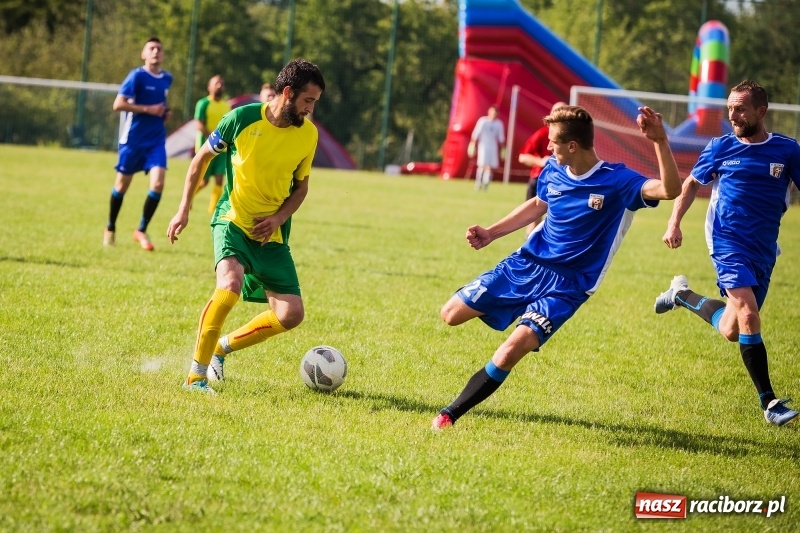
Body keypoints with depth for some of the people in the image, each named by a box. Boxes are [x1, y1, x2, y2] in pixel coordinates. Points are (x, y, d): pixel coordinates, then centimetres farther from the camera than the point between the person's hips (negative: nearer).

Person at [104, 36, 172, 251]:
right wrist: (148, 109, -20)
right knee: (122, 184, 8)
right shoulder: (137, 76, -11)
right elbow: (118, 104, -16)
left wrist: (165, 112, 6)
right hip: (133, 138, -4)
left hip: (156, 139, 4)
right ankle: (110, 229, 28)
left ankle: (141, 230, 2)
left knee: (157, 183, -12)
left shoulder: (167, 79, 8)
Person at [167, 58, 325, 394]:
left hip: (272, 234, 4)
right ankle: (196, 375, -20)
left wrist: (278, 218, -7)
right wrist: (183, 211, 0)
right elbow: (202, 158, 3)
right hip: (233, 220, -4)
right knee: (231, 284, -32)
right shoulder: (242, 119, -12)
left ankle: (221, 347, 18)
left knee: (291, 315, -5)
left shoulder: (308, 134, -2)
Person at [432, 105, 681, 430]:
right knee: (451, 314, 6)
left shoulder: (616, 181, -18)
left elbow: (670, 190, -33)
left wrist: (660, 141, -45)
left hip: (566, 285, -6)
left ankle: (450, 415, -11)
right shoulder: (553, 169, -1)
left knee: (514, 348, -24)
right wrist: (491, 233, 16)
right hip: (526, 263, 6)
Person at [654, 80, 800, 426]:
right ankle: (769, 403, -17)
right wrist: (674, 223, 5)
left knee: (731, 331, 9)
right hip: (728, 243, -2)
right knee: (748, 315, -22)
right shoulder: (720, 147, 0)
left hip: (764, 251, 2)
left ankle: (683, 295, 38)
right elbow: (692, 183, 14)